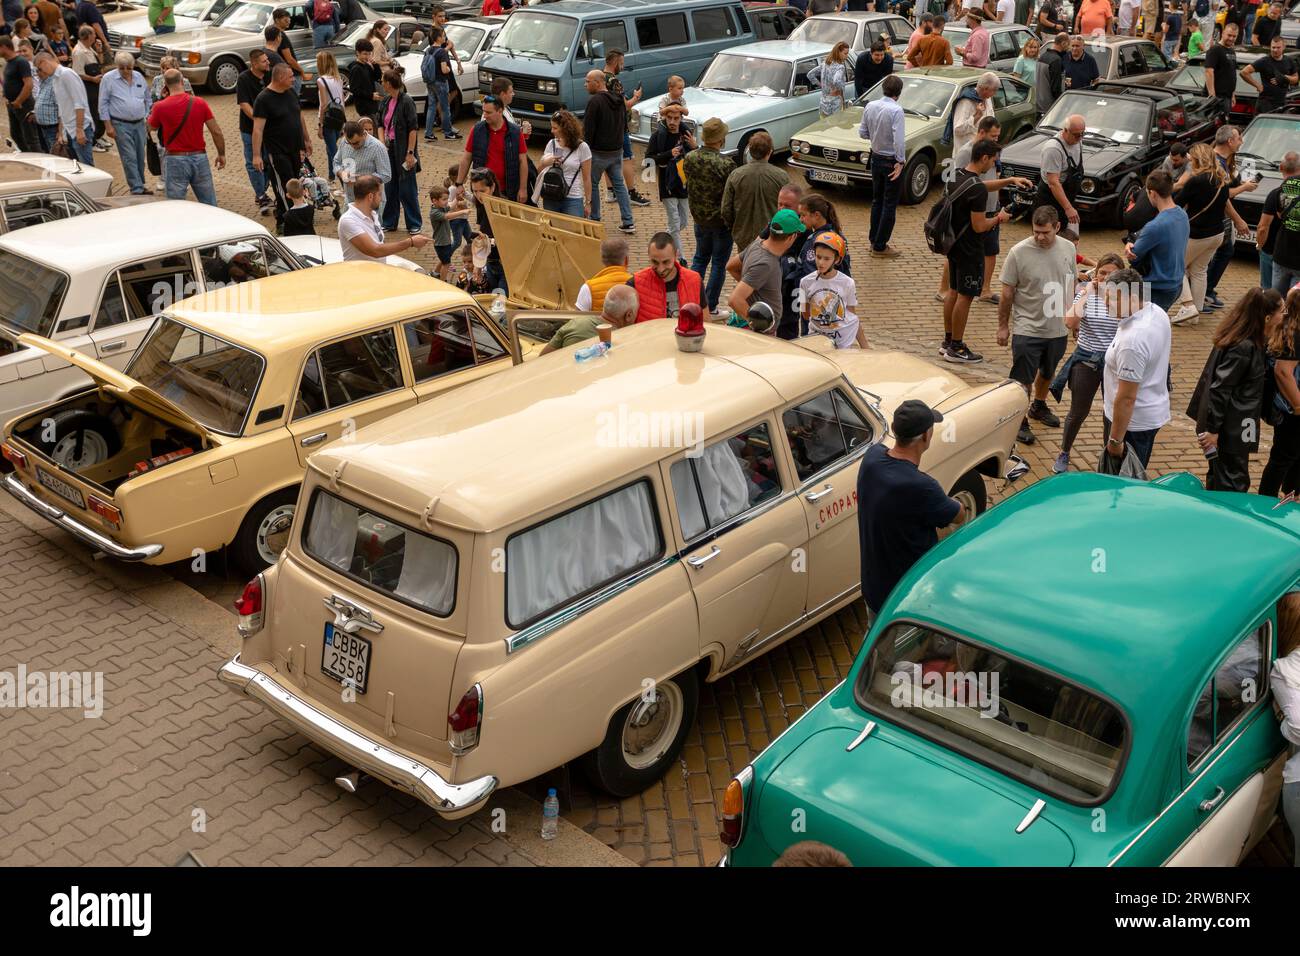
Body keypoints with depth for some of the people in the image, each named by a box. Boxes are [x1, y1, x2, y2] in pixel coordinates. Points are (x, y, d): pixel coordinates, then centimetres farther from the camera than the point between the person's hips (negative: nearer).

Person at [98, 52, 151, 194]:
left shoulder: (139, 77, 9)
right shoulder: (108, 79, -4)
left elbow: (148, 100, 20)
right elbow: (103, 104, -4)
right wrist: (108, 125, -8)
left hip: (139, 124, 5)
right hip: (121, 125, -4)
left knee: (140, 157, 10)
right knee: (130, 158, -8)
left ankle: (140, 186, 24)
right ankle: (137, 189, -7)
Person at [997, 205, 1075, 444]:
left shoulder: (1068, 248, -1)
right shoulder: (1019, 252, -16)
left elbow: (1071, 285, 12)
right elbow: (1007, 293, -9)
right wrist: (1003, 326, -6)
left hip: (1058, 328, 5)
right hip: (1027, 329, -5)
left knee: (1047, 372, 23)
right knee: (1023, 379, -2)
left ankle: (1039, 406, 45)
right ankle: (1020, 421, 11)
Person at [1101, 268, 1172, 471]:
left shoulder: (1131, 341, -33)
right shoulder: (1157, 312, -2)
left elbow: (1126, 398, -28)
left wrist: (1115, 440, -22)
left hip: (1132, 421, -10)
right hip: (1153, 413, 10)